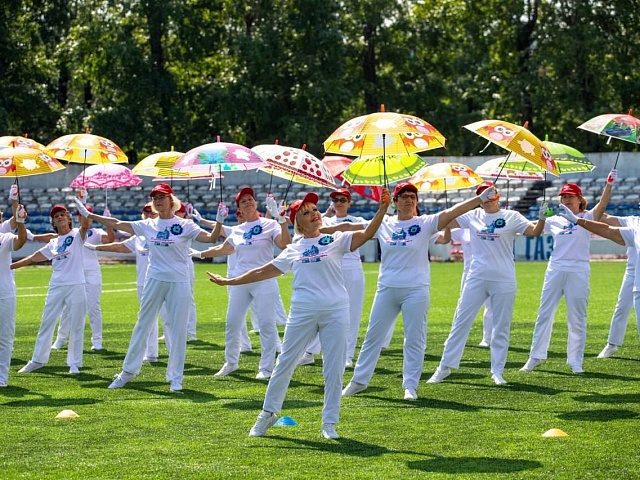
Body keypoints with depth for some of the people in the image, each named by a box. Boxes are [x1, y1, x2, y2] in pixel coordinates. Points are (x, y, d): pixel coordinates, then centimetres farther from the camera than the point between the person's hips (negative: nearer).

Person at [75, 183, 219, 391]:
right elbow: (116, 224, 8)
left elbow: (210, 238, -15)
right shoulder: (148, 225, 5)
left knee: (178, 329, 0)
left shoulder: (184, 226, -5)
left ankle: (175, 378, 10)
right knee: (142, 325, 8)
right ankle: (128, 372, 17)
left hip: (179, 282, -3)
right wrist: (89, 215, 8)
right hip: (154, 280, 3)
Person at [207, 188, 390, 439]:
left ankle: (329, 423, 11)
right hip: (302, 312, 2)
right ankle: (268, 413, 21)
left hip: (335, 312, -2)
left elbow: (367, 233, -11)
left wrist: (382, 209, -25)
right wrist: (229, 282, 17)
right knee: (285, 363, 6)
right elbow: (263, 272, 15)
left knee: (334, 369, 1)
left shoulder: (336, 241, 3)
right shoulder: (292, 251, 10)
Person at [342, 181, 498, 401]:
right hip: (386, 289, 3)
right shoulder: (383, 224, 4)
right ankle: (359, 380, 23)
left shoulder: (425, 223, -5)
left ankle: (410, 386, 9)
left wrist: (480, 199, -26)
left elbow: (450, 212, -15)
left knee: (415, 339, 0)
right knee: (373, 335, 11)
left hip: (415, 290, -3)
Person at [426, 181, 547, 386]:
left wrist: (542, 218, -29)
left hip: (503, 279, -2)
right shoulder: (472, 216, 5)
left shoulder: (511, 217, -1)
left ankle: (497, 371, 14)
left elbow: (534, 231, -10)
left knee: (501, 326, 4)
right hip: (476, 277, 2)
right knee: (461, 321, 2)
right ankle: (445, 367, 7)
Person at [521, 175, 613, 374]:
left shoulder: (587, 218, 1)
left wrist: (609, 184, -29)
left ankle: (575, 361, 9)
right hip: (555, 269, 4)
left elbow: (602, 204, -15)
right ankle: (535, 357, 13)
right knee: (544, 314, 5)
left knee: (577, 319, 1)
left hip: (578, 272, -3)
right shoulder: (555, 220, 11)